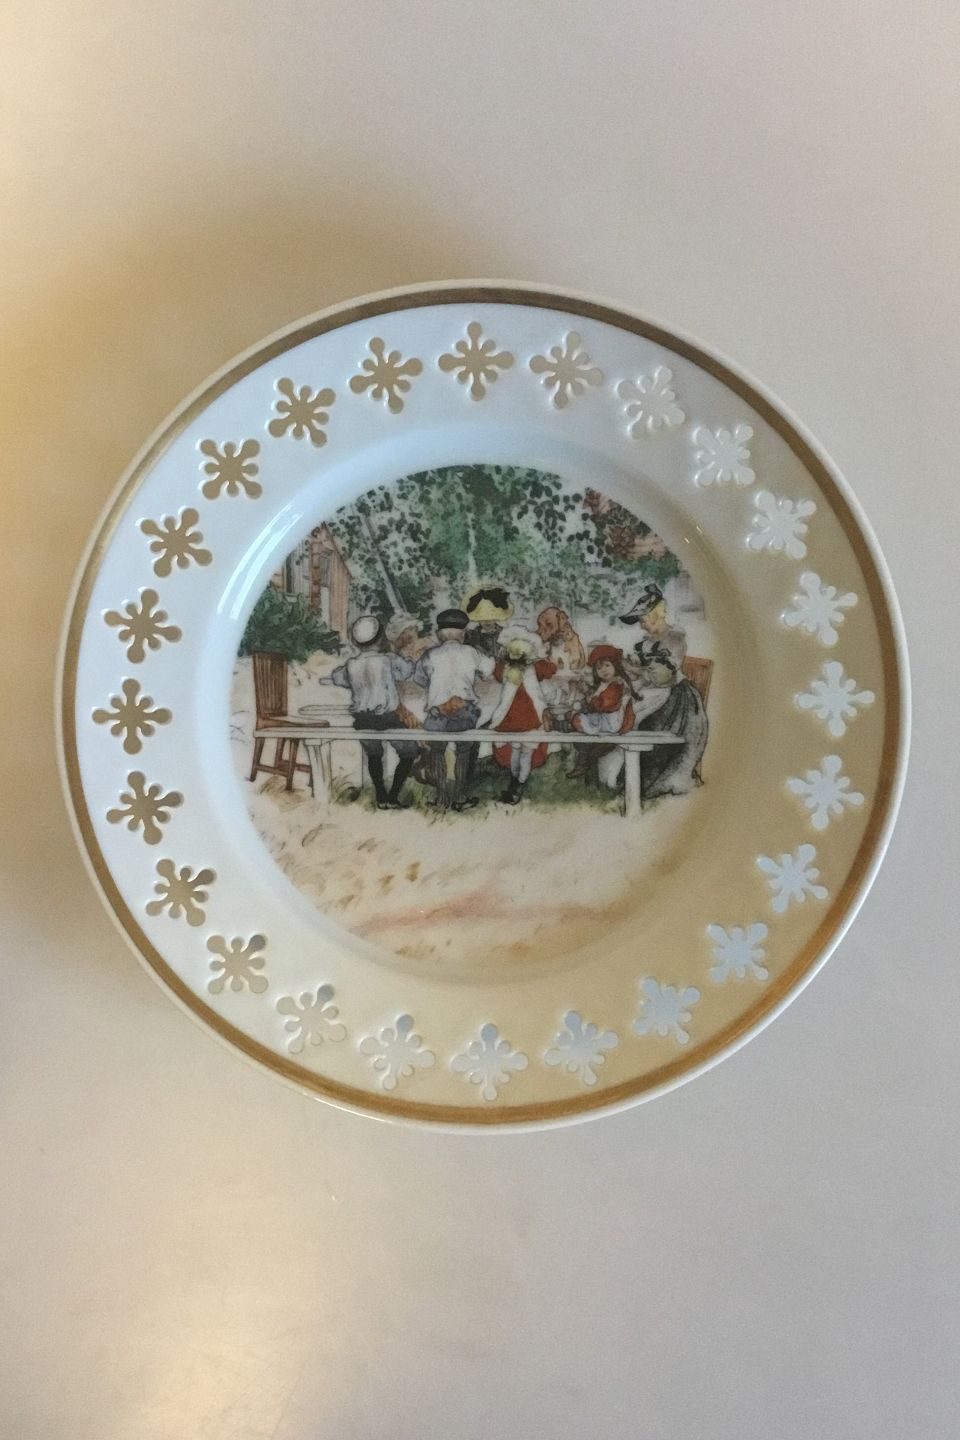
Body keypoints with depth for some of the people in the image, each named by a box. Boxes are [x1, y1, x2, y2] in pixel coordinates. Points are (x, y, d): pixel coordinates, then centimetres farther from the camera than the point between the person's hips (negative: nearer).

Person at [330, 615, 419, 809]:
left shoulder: (351, 666, 0)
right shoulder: (388, 659, -10)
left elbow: (336, 677, 21)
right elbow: (408, 670, 5)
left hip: (362, 721, 4)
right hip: (388, 719, -4)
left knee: (373, 755, 28)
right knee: (408, 753, 15)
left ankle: (381, 798, 23)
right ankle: (392, 798, 6)